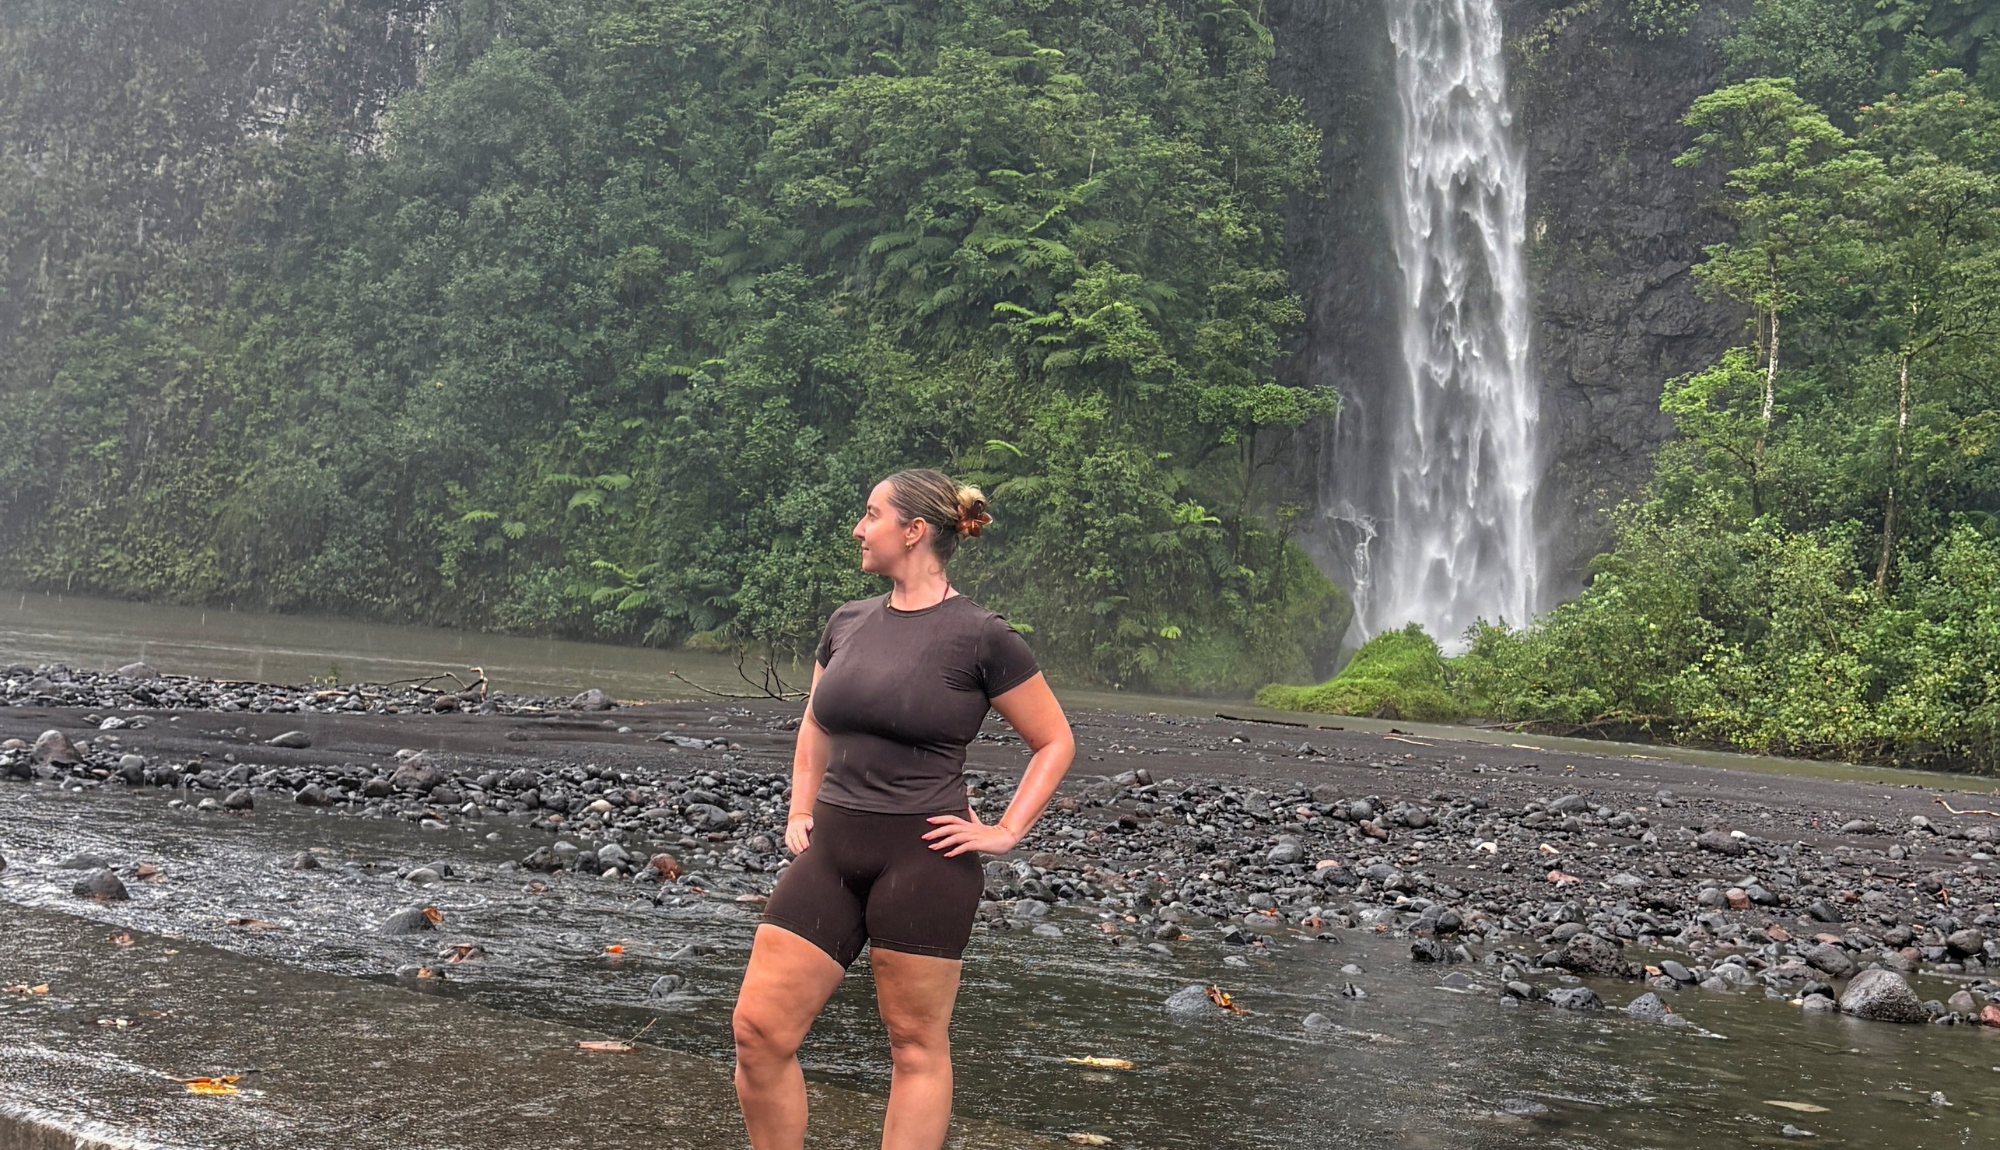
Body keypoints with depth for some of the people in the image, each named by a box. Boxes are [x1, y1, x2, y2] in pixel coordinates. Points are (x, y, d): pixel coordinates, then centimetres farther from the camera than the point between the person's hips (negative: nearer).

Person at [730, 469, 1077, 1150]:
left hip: (922, 857, -6)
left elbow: (1055, 742, 2)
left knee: (917, 1045, 5)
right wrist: (800, 811, 16)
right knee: (759, 1030, 0)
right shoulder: (848, 623, 10)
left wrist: (1005, 832, -5)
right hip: (831, 850, 6)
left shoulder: (981, 637, -7)